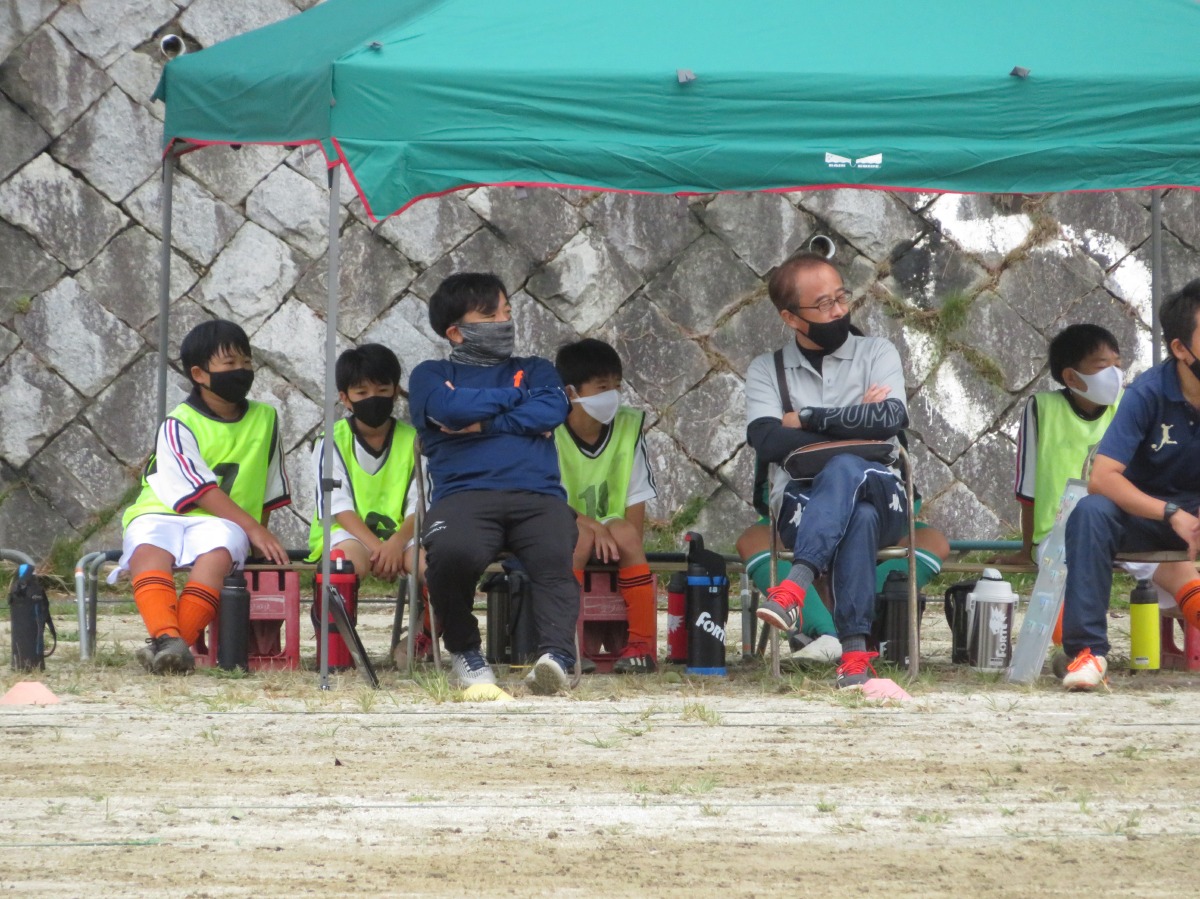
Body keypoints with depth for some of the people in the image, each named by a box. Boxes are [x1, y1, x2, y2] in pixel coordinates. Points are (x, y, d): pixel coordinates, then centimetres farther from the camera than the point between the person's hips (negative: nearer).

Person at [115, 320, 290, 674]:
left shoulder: (265, 420, 13)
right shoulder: (178, 425, -3)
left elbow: (269, 490, 20)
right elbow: (201, 491, -12)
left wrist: (261, 536, 8)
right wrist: (253, 528, -19)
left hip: (221, 521, 2)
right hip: (162, 513, -2)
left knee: (218, 552, -35)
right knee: (148, 552, -37)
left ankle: (168, 644, -43)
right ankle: (168, 639, -55)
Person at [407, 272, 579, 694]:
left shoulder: (535, 370, 29)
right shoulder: (432, 375, 23)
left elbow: (552, 410, 7)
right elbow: (449, 408, 0)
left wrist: (483, 424, 2)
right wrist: (515, 397, 11)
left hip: (538, 496, 2)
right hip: (464, 494, -2)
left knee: (555, 560, -33)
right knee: (452, 552, -36)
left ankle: (556, 655, -51)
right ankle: (463, 650, -11)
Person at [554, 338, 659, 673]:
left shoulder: (629, 426, -1)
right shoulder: (551, 434, -11)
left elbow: (636, 500, -1)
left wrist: (631, 550, -15)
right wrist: (593, 527, -28)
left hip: (612, 534, 2)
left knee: (624, 533, -31)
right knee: (581, 537, -36)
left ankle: (643, 645, -29)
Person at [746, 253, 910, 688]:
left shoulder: (876, 354, 13)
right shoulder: (766, 370, 15)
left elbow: (890, 419, -8)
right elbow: (767, 440, -5)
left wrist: (806, 418, -2)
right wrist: (853, 427, -6)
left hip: (880, 497, 0)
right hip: (802, 503, 0)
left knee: (843, 470, -39)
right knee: (858, 517, -38)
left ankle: (795, 588, -54)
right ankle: (855, 649, -51)